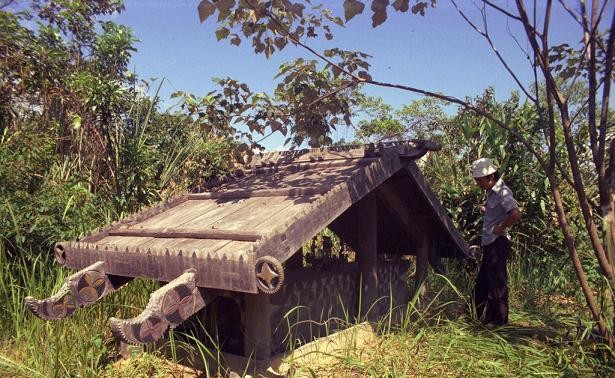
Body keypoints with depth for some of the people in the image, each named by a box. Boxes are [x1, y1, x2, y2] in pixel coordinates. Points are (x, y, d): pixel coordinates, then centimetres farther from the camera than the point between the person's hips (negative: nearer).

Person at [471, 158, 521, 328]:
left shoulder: (502, 192, -17)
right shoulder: (491, 192, 12)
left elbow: (516, 214, -30)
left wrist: (500, 228, -20)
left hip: (498, 243, -10)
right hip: (489, 243, 10)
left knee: (497, 282, -1)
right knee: (482, 281, 16)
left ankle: (498, 320, 10)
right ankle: (474, 315, 27)